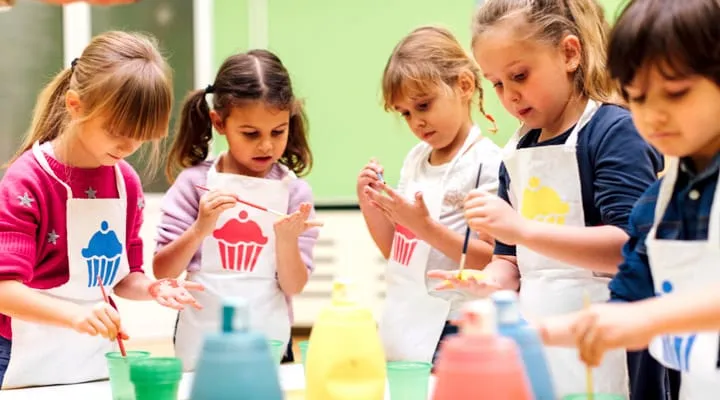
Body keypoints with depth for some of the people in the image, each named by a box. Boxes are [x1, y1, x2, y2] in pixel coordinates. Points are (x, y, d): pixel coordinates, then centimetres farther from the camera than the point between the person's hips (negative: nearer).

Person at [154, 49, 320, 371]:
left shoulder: (295, 191, -4)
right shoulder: (195, 182, -6)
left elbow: (294, 286, -4)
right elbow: (162, 272, -6)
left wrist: (287, 240, -21)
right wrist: (199, 229, -21)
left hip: (268, 344, 1)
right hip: (200, 345, -1)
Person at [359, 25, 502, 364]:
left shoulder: (487, 163, -11)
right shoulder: (416, 159, 11)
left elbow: (495, 259, -16)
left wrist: (427, 228, -24)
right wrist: (370, 204, 0)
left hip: (451, 333, -7)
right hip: (403, 329, 7)